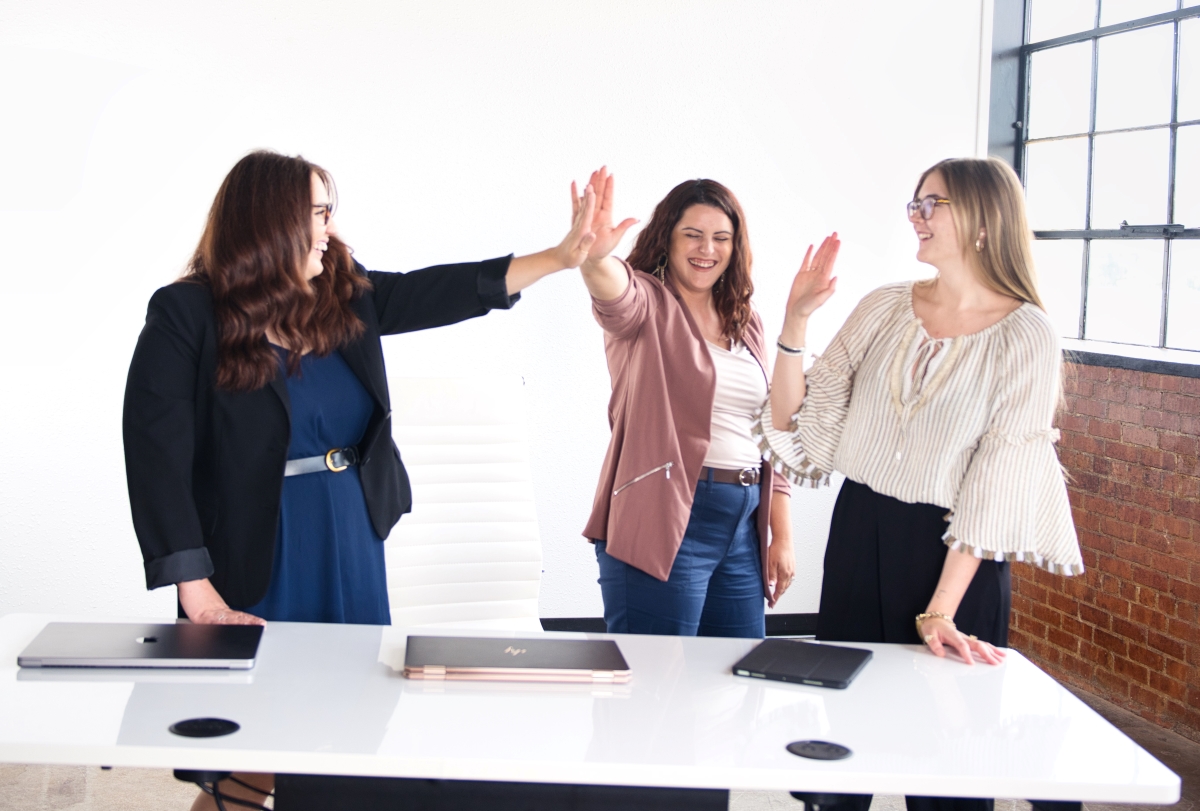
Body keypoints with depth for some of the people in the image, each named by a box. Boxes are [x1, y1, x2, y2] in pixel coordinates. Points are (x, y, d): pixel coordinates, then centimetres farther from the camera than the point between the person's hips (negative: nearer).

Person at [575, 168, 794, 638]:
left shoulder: (746, 323, 17)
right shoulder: (645, 304, -1)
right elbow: (616, 293, -27)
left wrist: (781, 536, 13)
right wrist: (595, 257, -51)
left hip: (742, 528, 6)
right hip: (664, 524, -6)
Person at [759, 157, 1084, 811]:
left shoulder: (1024, 335, -10)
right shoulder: (884, 308, 3)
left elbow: (999, 484, -14)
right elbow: (799, 419, 3)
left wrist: (940, 612, -18)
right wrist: (795, 323, -12)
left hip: (955, 556, -4)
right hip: (858, 532, 4)